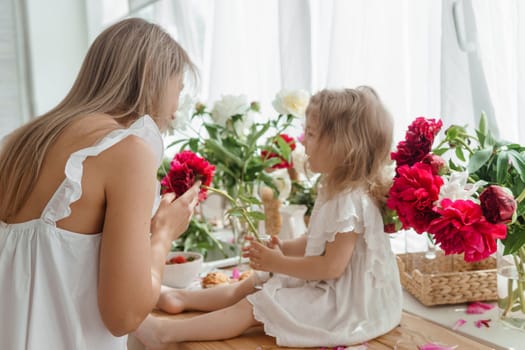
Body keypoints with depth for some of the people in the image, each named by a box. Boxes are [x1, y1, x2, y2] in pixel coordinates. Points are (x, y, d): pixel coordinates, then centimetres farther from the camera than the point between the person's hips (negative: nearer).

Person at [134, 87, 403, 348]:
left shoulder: (351, 201, -26)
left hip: (345, 303, -10)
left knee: (253, 307, -12)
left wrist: (278, 263, -17)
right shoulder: (334, 191, 8)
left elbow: (332, 266, -25)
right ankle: (181, 298, 21)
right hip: (326, 287, 10)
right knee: (252, 284, 13)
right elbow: (314, 241, 18)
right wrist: (283, 248, 1)